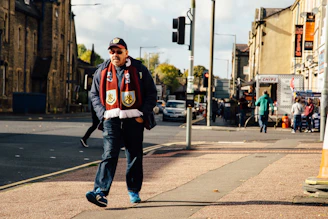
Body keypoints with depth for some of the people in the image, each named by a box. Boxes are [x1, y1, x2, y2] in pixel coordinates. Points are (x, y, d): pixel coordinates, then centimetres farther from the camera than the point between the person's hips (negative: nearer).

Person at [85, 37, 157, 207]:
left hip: (133, 120, 0)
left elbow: (151, 93, 4)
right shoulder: (102, 71, 7)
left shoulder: (139, 70, 1)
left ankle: (134, 191, 21)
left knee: (134, 157, 7)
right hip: (111, 120, 0)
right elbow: (94, 94, 14)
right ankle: (100, 192, -21)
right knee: (109, 155, -12)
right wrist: (102, 113, 0)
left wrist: (143, 115, -6)